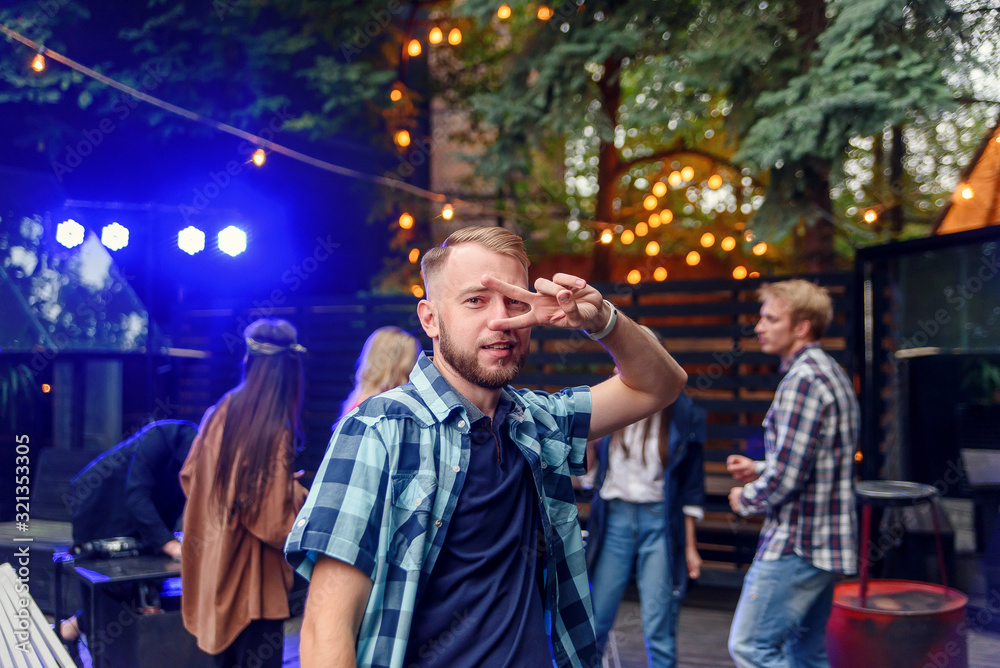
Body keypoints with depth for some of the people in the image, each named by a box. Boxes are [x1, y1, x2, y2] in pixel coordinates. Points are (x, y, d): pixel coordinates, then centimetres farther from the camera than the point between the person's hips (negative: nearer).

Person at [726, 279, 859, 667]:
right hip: (824, 544, 10)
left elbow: (786, 477, -22)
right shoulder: (831, 373, 15)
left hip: (795, 545, -10)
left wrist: (746, 499, -3)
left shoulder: (802, 380, -18)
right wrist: (758, 470, 11)